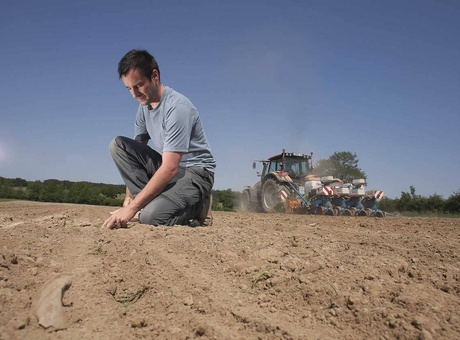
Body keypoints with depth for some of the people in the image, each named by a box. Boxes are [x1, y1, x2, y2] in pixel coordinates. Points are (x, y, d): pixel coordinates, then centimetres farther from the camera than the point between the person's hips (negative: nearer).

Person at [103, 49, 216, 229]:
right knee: (118, 144, -7)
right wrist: (130, 197, -1)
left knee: (151, 216, -29)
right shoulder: (144, 106, 4)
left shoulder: (178, 107, -23)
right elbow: (133, 153, 6)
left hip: (195, 172, -7)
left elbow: (170, 169, -29)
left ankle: (196, 205, 0)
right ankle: (151, 200, -8)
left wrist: (132, 207, -30)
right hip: (167, 166, 8)